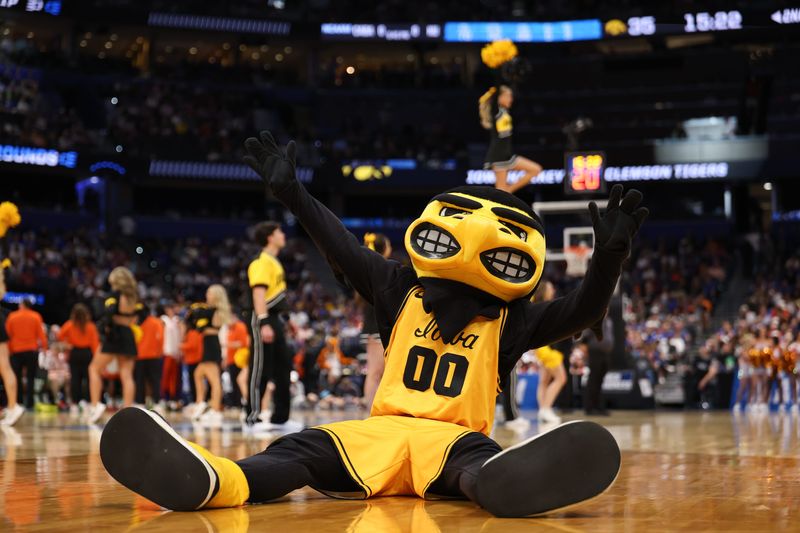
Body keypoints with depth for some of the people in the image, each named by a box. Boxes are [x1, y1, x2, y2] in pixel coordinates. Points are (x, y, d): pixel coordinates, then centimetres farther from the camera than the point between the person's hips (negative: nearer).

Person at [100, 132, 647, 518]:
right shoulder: (402, 291, 15)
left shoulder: (511, 320, 12)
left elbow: (581, 311, 2)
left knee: (475, 458, -41)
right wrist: (292, 193, 13)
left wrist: (610, 255, -16)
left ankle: (502, 479, -81)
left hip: (453, 437, -2)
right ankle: (212, 480, -58)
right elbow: (345, 251, 16)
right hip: (383, 429, 2)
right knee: (304, 448, -29)